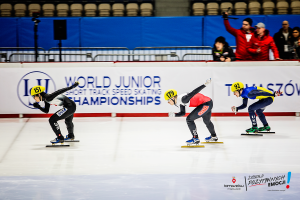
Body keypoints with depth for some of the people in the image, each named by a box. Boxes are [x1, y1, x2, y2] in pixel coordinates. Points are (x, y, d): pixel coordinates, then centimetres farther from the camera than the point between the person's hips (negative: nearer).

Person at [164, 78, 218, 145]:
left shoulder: (183, 99, -24)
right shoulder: (179, 102, 5)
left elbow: (194, 92, -30)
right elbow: (183, 113, 13)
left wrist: (205, 84, -33)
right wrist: (174, 115, -4)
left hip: (206, 104, -11)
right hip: (207, 103, 11)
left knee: (189, 119, -11)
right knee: (206, 121, 32)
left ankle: (195, 138, -3)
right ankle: (214, 137, 55)